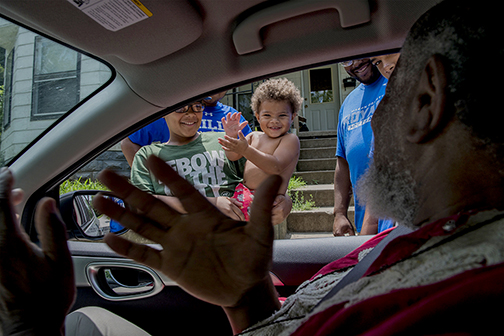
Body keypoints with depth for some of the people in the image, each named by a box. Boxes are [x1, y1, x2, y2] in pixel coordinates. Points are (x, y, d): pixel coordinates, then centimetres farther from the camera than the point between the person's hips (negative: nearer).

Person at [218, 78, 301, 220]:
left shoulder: (291, 139, -6)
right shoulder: (254, 136, 16)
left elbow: (276, 167, -23)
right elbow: (232, 157, 11)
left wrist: (246, 150, -32)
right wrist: (232, 136, -8)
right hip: (245, 192, 8)